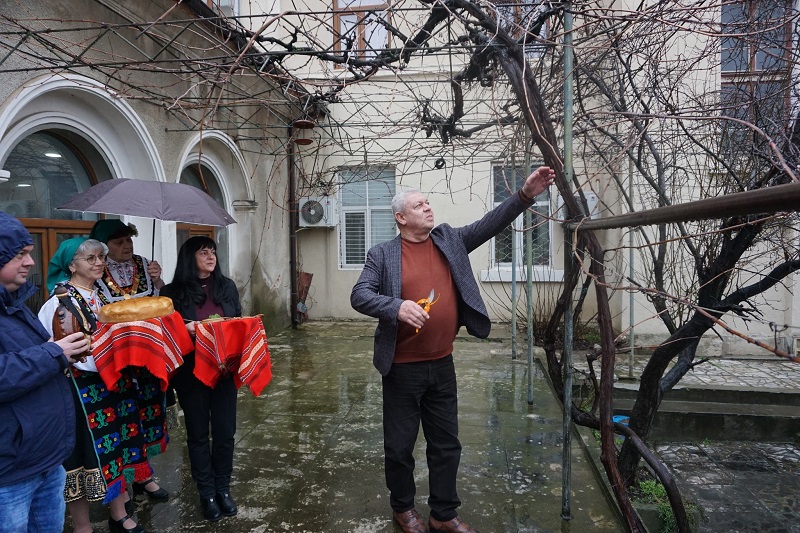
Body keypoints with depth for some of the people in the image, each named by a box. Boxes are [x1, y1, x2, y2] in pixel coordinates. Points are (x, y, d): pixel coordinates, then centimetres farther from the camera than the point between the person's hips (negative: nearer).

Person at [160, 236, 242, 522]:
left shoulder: (227, 286, 5)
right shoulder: (173, 292, -4)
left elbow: (239, 321, 12)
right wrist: (185, 329, -21)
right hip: (191, 372, -2)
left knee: (225, 431, 9)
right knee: (198, 433, 10)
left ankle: (223, 489, 27)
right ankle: (207, 493, 25)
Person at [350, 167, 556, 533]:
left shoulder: (450, 240, 4)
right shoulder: (383, 254, -6)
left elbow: (490, 225, -1)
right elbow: (359, 296, -13)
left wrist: (525, 195, -13)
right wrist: (396, 306, -30)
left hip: (442, 366, 4)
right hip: (402, 369, -4)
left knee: (446, 444, 15)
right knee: (399, 445, 12)